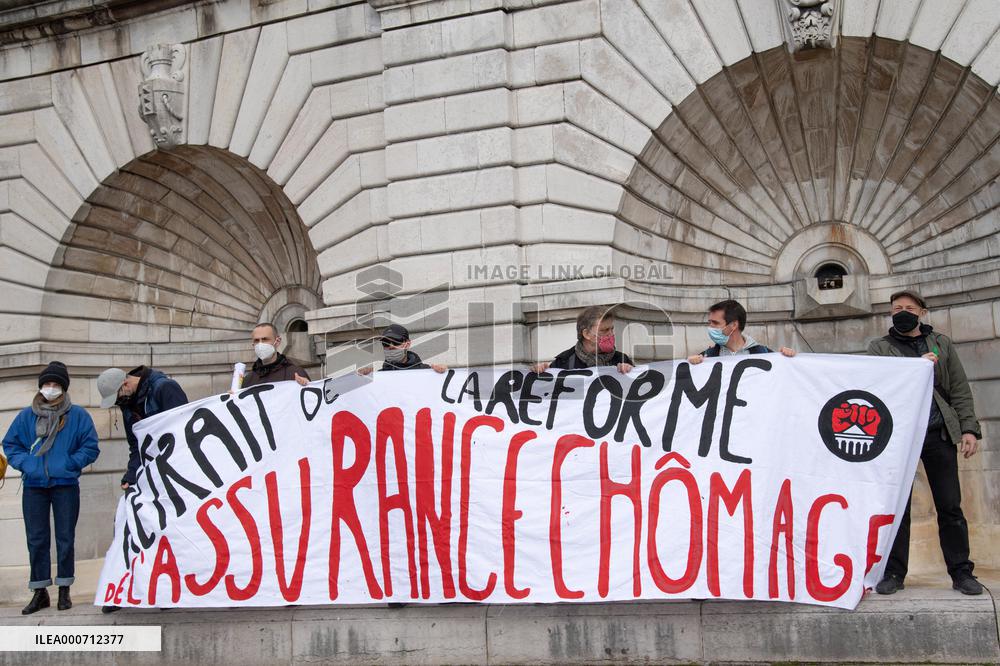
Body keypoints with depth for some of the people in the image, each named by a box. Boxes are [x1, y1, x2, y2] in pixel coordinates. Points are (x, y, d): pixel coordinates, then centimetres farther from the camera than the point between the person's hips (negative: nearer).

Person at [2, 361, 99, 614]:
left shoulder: (78, 415, -1)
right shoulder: (26, 416, 6)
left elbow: (91, 448, -1)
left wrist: (69, 463, -14)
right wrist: (25, 463, -7)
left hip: (66, 484, -2)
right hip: (34, 486, 2)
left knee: (65, 538, 5)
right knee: (36, 539, 5)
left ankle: (64, 590, 15)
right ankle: (40, 592, 13)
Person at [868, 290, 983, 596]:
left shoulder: (941, 344, 16)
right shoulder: (879, 347, 12)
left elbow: (960, 389, 11)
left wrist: (969, 428, 0)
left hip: (939, 433, 1)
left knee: (950, 507, 1)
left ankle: (961, 572, 7)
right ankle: (894, 573, 5)